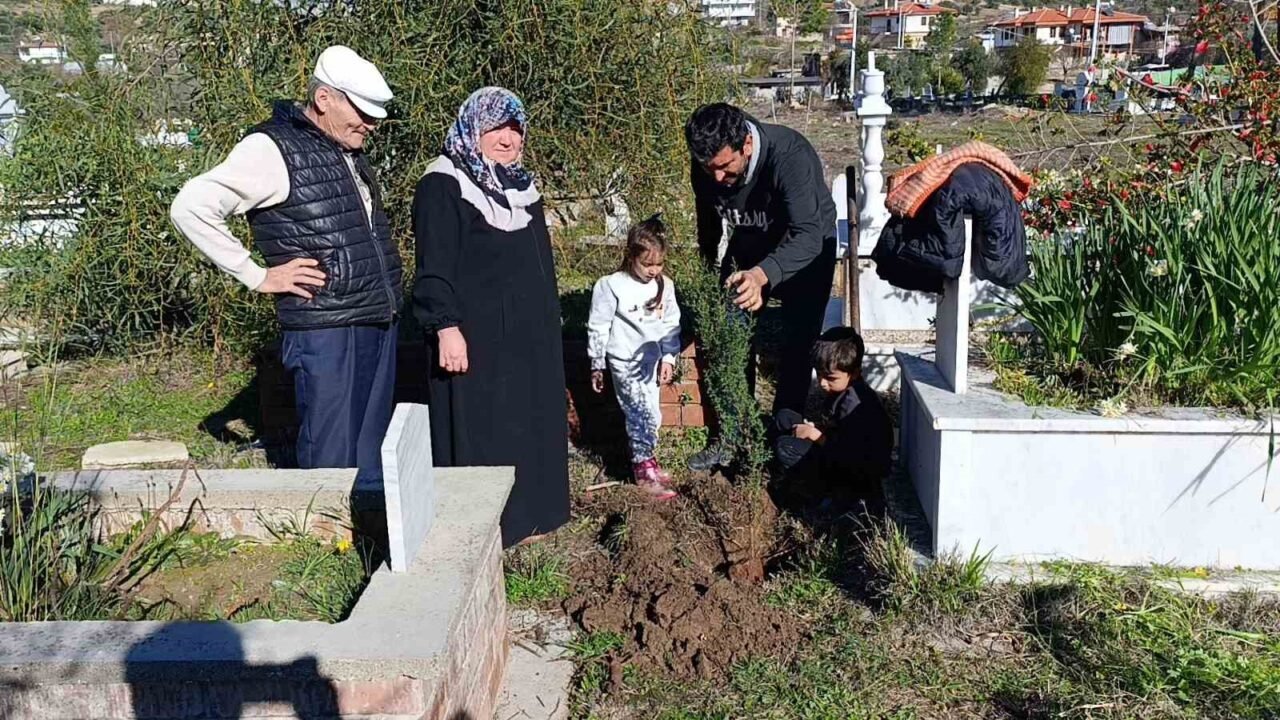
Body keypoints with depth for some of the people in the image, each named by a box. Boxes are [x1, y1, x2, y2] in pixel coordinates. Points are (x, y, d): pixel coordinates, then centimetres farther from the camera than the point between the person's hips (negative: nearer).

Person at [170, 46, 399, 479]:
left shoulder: (350, 153, 15)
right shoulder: (274, 149, -9)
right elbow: (190, 207, -16)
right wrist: (259, 277, -13)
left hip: (380, 326, 8)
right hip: (326, 333, -8)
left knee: (372, 464, 14)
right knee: (331, 465, -3)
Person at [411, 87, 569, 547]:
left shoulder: (520, 185, 15)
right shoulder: (444, 186, -10)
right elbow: (435, 267, -16)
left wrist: (547, 317, 22)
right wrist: (446, 328, -23)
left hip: (528, 332, 8)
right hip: (477, 334, -8)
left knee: (528, 421, 13)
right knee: (479, 428, -2)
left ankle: (526, 514, 25)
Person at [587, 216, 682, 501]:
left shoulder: (665, 285, 1)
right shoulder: (610, 286, -14)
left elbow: (672, 325, 8)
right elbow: (597, 329, -7)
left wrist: (668, 358, 0)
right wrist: (597, 367, -3)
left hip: (652, 360, 5)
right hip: (625, 362, -5)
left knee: (647, 416, 14)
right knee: (645, 415, -8)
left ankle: (643, 459, 32)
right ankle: (644, 470, 5)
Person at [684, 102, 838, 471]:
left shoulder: (790, 156, -39)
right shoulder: (705, 168, -22)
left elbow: (807, 235, -49)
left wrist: (762, 275, -66)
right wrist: (711, 267, 14)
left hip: (806, 250, -4)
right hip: (749, 247, 4)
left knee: (796, 348, -7)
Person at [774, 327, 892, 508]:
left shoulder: (854, 404, -29)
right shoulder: (843, 390, 1)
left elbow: (847, 454, -30)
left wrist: (815, 434, -17)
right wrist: (814, 427, -5)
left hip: (861, 472, -10)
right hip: (841, 449, 10)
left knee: (784, 447, -24)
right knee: (783, 418, 8)